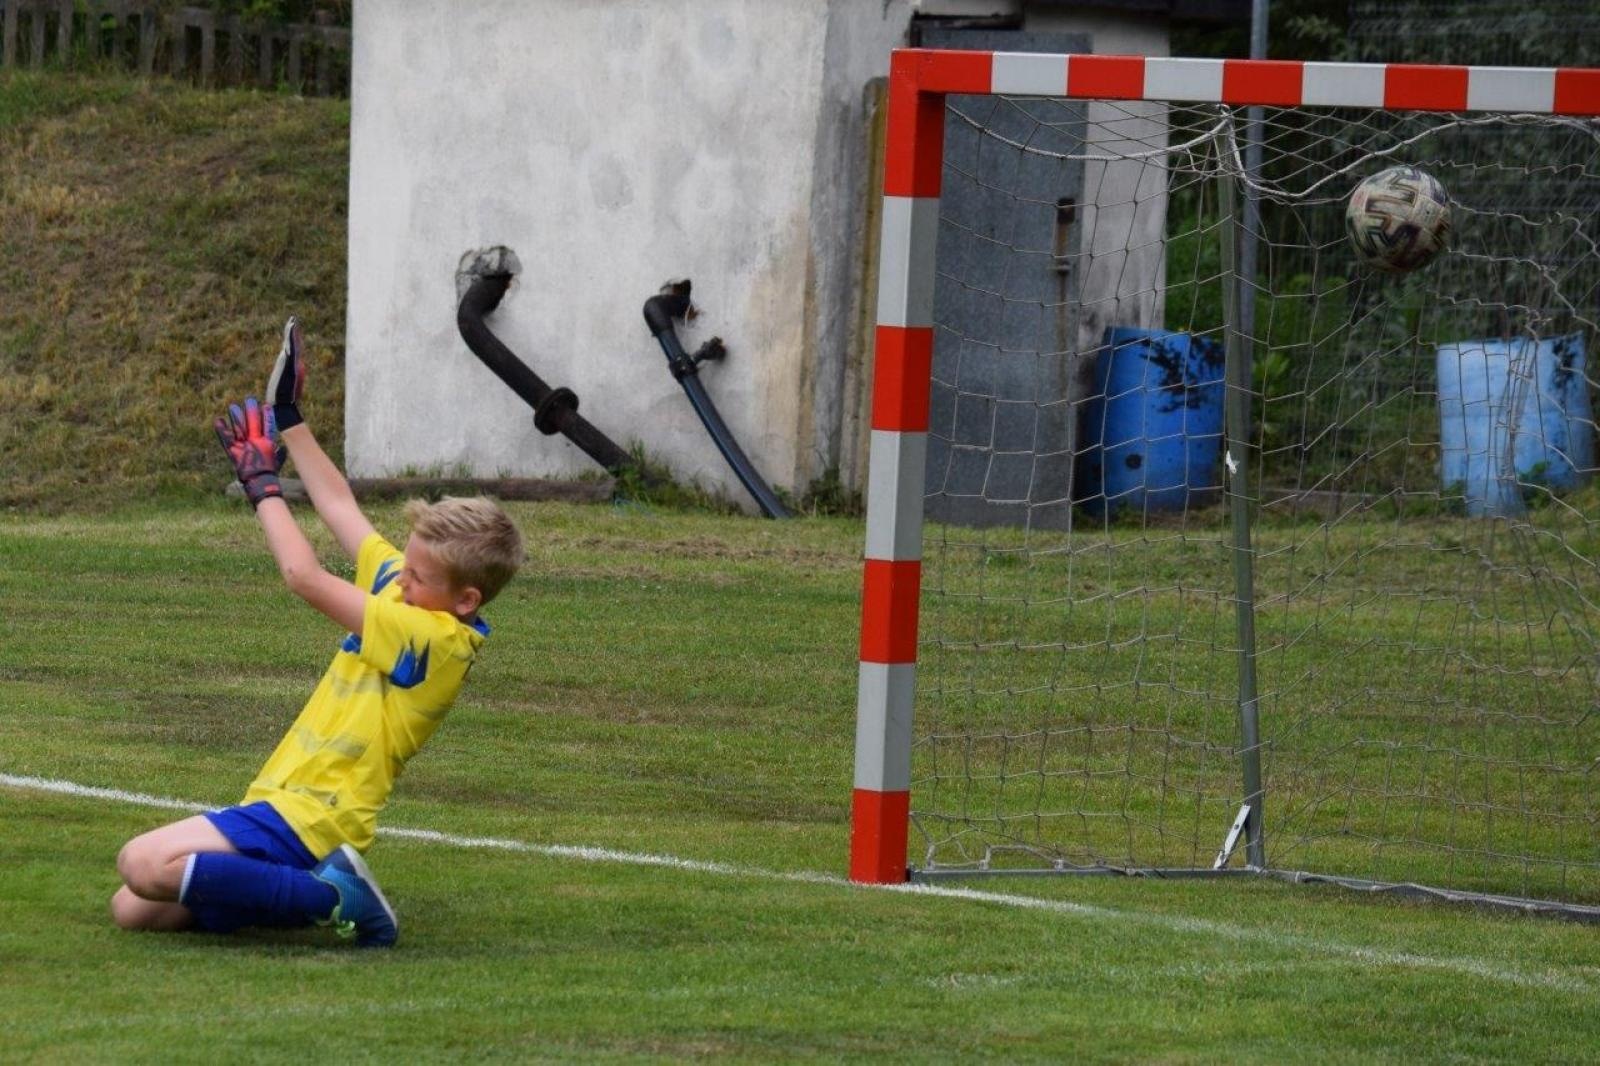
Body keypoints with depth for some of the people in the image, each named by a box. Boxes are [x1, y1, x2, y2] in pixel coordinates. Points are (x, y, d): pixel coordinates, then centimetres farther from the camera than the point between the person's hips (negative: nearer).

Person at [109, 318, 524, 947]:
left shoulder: (433, 636, -18)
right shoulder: (409, 592, 9)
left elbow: (306, 578, -20)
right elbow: (341, 508, 22)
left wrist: (262, 483, -6)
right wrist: (288, 421, 25)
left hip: (305, 821, -11)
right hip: (284, 804, 11)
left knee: (143, 866, -29)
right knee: (134, 912, 7)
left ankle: (328, 899, -18)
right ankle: (329, 889, 8)